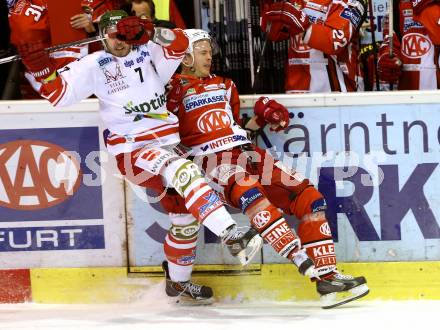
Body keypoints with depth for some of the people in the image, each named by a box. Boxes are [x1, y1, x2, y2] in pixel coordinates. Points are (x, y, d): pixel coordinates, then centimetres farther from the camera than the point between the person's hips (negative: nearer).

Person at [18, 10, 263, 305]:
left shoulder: (149, 54, 7)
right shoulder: (94, 65, 3)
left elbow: (179, 43, -11)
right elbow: (59, 94, -3)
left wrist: (147, 31, -27)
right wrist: (42, 69, -19)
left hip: (167, 144, 5)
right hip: (131, 150, -5)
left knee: (187, 215, 13)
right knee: (184, 172, -34)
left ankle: (178, 281, 32)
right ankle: (231, 235, -43)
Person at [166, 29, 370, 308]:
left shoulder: (224, 86, 25)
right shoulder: (176, 89, 3)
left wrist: (261, 120, 13)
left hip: (245, 152, 8)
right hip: (210, 159, -8)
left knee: (308, 196, -6)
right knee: (247, 191, -38)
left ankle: (328, 277, -10)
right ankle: (305, 264, -47)